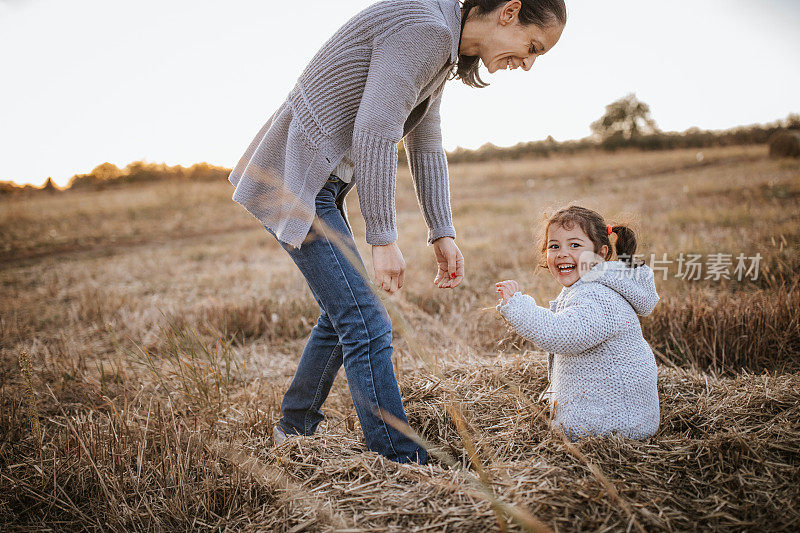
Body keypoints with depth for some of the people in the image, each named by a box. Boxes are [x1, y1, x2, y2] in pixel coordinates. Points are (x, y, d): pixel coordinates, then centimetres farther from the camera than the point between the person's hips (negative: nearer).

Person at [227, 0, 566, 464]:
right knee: (367, 325, -12)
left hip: (320, 186, 11)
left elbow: (426, 147, 15)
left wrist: (443, 234, 10)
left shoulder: (440, 49, 13)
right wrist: (384, 240, -21)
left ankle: (296, 426, 36)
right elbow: (374, 134, -25)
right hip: (298, 183, -11)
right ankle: (402, 461, -4)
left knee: (342, 315, 19)